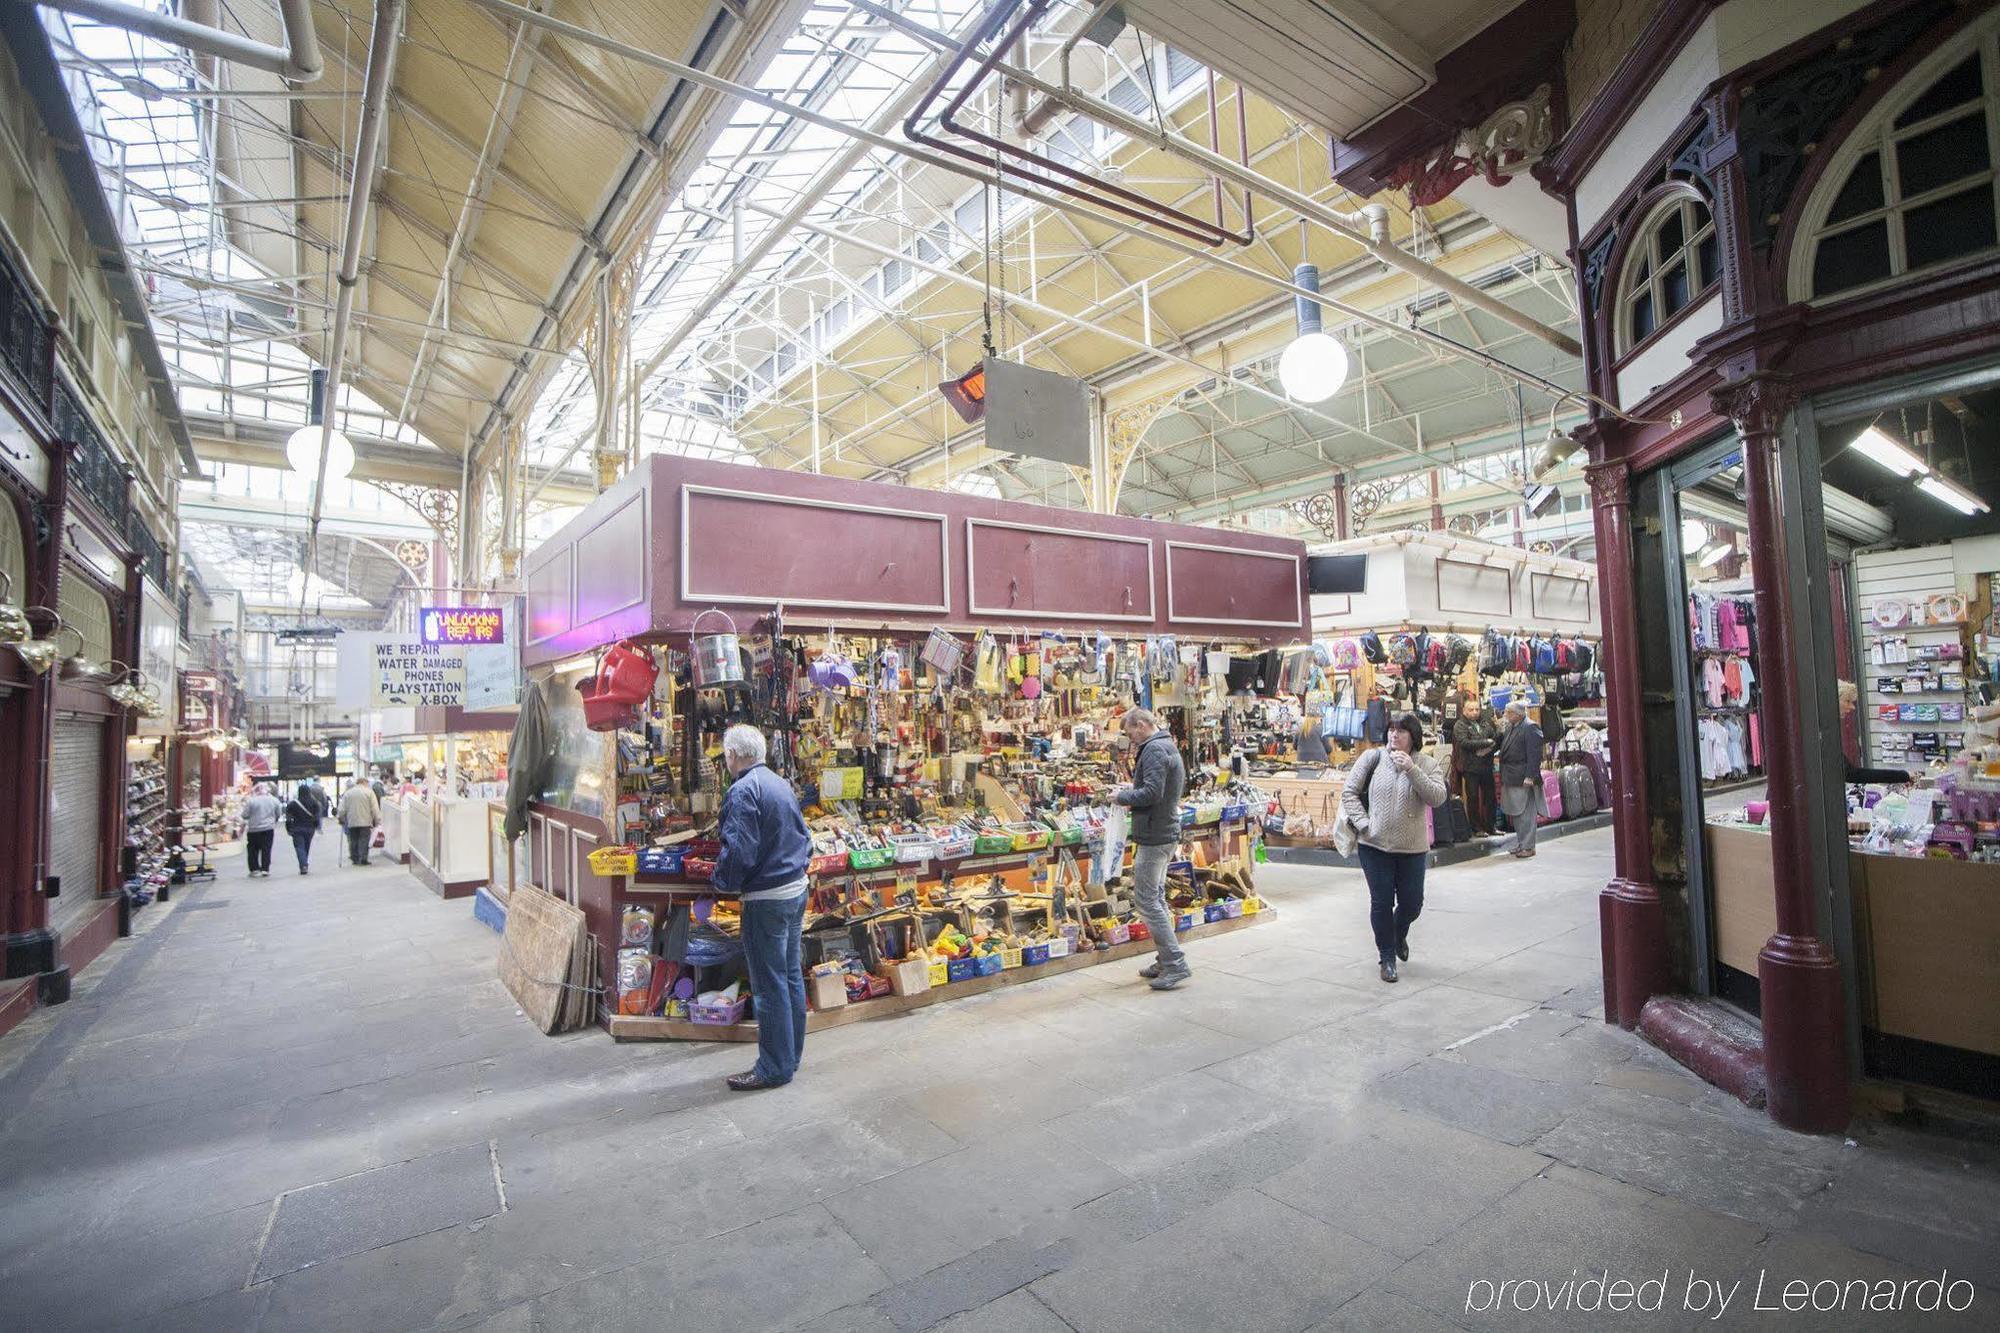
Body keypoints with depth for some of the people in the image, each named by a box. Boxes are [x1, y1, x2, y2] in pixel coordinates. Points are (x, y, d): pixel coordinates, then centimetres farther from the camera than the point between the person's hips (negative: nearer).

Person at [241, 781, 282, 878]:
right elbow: (279, 814, 9)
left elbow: (245, 815, -7)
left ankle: (254, 869, 10)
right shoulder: (274, 800, 3)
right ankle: (265, 869, 2)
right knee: (266, 850, 5)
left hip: (254, 829, -2)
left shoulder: (251, 801, -8)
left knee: (253, 849, 11)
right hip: (269, 828, 2)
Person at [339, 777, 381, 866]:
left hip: (351, 822, 3)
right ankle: (363, 859, -6)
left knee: (353, 841, 11)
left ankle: (355, 859, 12)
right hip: (365, 822, -3)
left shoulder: (347, 793, 9)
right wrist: (378, 821, -1)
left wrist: (342, 819, 20)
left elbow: (342, 810, 6)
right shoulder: (369, 792, -1)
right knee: (364, 840, -1)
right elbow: (375, 809, -5)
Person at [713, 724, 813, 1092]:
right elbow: (804, 838, 16)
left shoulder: (743, 791, -17)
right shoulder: (782, 784, 10)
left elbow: (738, 851, -22)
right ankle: (791, 1055, 29)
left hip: (767, 898, -9)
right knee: (792, 975, 17)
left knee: (770, 984, 2)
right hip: (797, 889, 9)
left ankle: (774, 1068, 13)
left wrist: (721, 880, -5)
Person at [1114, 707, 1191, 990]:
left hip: (1153, 837, -11)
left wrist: (1122, 796, -10)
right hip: (1168, 833, 11)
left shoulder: (1154, 749, -16)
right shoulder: (1169, 746, 17)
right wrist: (1133, 787, 10)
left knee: (1146, 899, -6)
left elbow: (1151, 793, -24)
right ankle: (1165, 961, 23)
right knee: (1156, 898, 17)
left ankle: (1175, 964, -4)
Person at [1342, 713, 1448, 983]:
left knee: (1412, 902, 11)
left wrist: (1412, 770, -23)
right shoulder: (1372, 758, -3)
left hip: (1413, 848, 1)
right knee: (1381, 903, 4)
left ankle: (1399, 935, 44)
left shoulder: (1426, 764, 0)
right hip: (1375, 846, -1)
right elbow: (1349, 792, 0)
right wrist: (1363, 823, -10)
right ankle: (1387, 958, 21)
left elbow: (1438, 798, -15)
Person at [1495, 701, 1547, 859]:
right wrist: (1500, 755, 9)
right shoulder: (1511, 728, 15)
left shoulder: (1530, 728, -12)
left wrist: (1530, 776, -21)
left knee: (1526, 812, -3)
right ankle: (1520, 843, 23)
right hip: (1511, 778, 9)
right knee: (1515, 812, 14)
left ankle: (1528, 846, 3)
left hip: (1523, 778, -9)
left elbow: (1534, 754, -17)